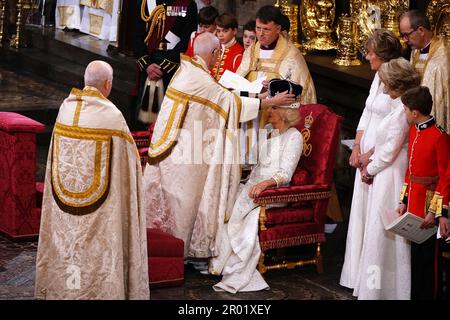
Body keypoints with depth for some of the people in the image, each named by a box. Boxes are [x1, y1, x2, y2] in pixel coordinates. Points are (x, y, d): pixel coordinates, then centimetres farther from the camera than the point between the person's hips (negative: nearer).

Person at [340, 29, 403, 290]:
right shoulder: (379, 77, 11)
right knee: (362, 211, 13)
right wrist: (357, 147, 5)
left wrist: (371, 155, -15)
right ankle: (361, 272, 23)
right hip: (367, 156, 9)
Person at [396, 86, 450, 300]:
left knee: (428, 255, 2)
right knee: (415, 252, 16)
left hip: (428, 204, -8)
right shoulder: (414, 131, 7)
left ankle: (431, 294, 14)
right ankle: (416, 294, 27)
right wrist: (404, 201, 12)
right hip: (413, 201, 8)